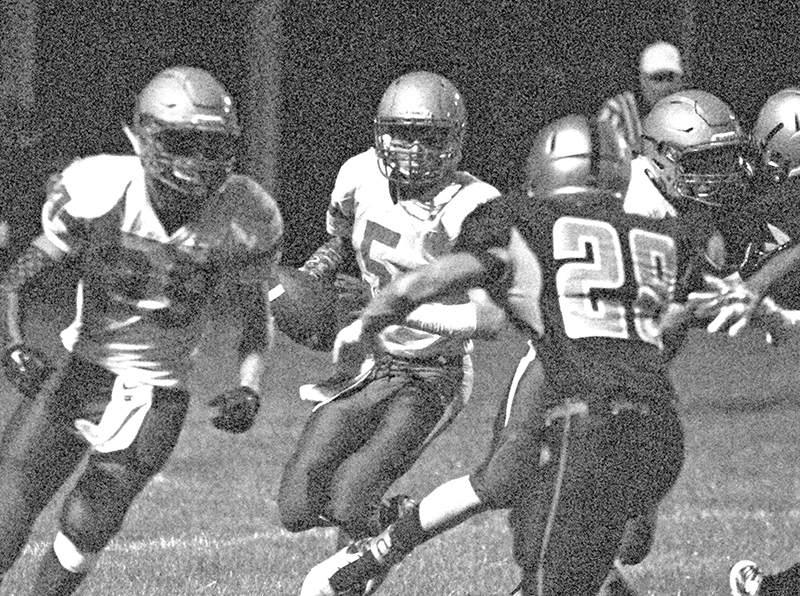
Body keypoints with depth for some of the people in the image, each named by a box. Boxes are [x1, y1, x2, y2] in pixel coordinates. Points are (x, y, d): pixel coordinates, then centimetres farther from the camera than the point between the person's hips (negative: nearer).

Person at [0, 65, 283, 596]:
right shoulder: (97, 193, -17)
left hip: (159, 395, 0)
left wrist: (249, 389, -12)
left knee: (86, 531, -8)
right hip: (82, 371, 0)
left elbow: (255, 315, 4)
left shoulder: (242, 221, -12)